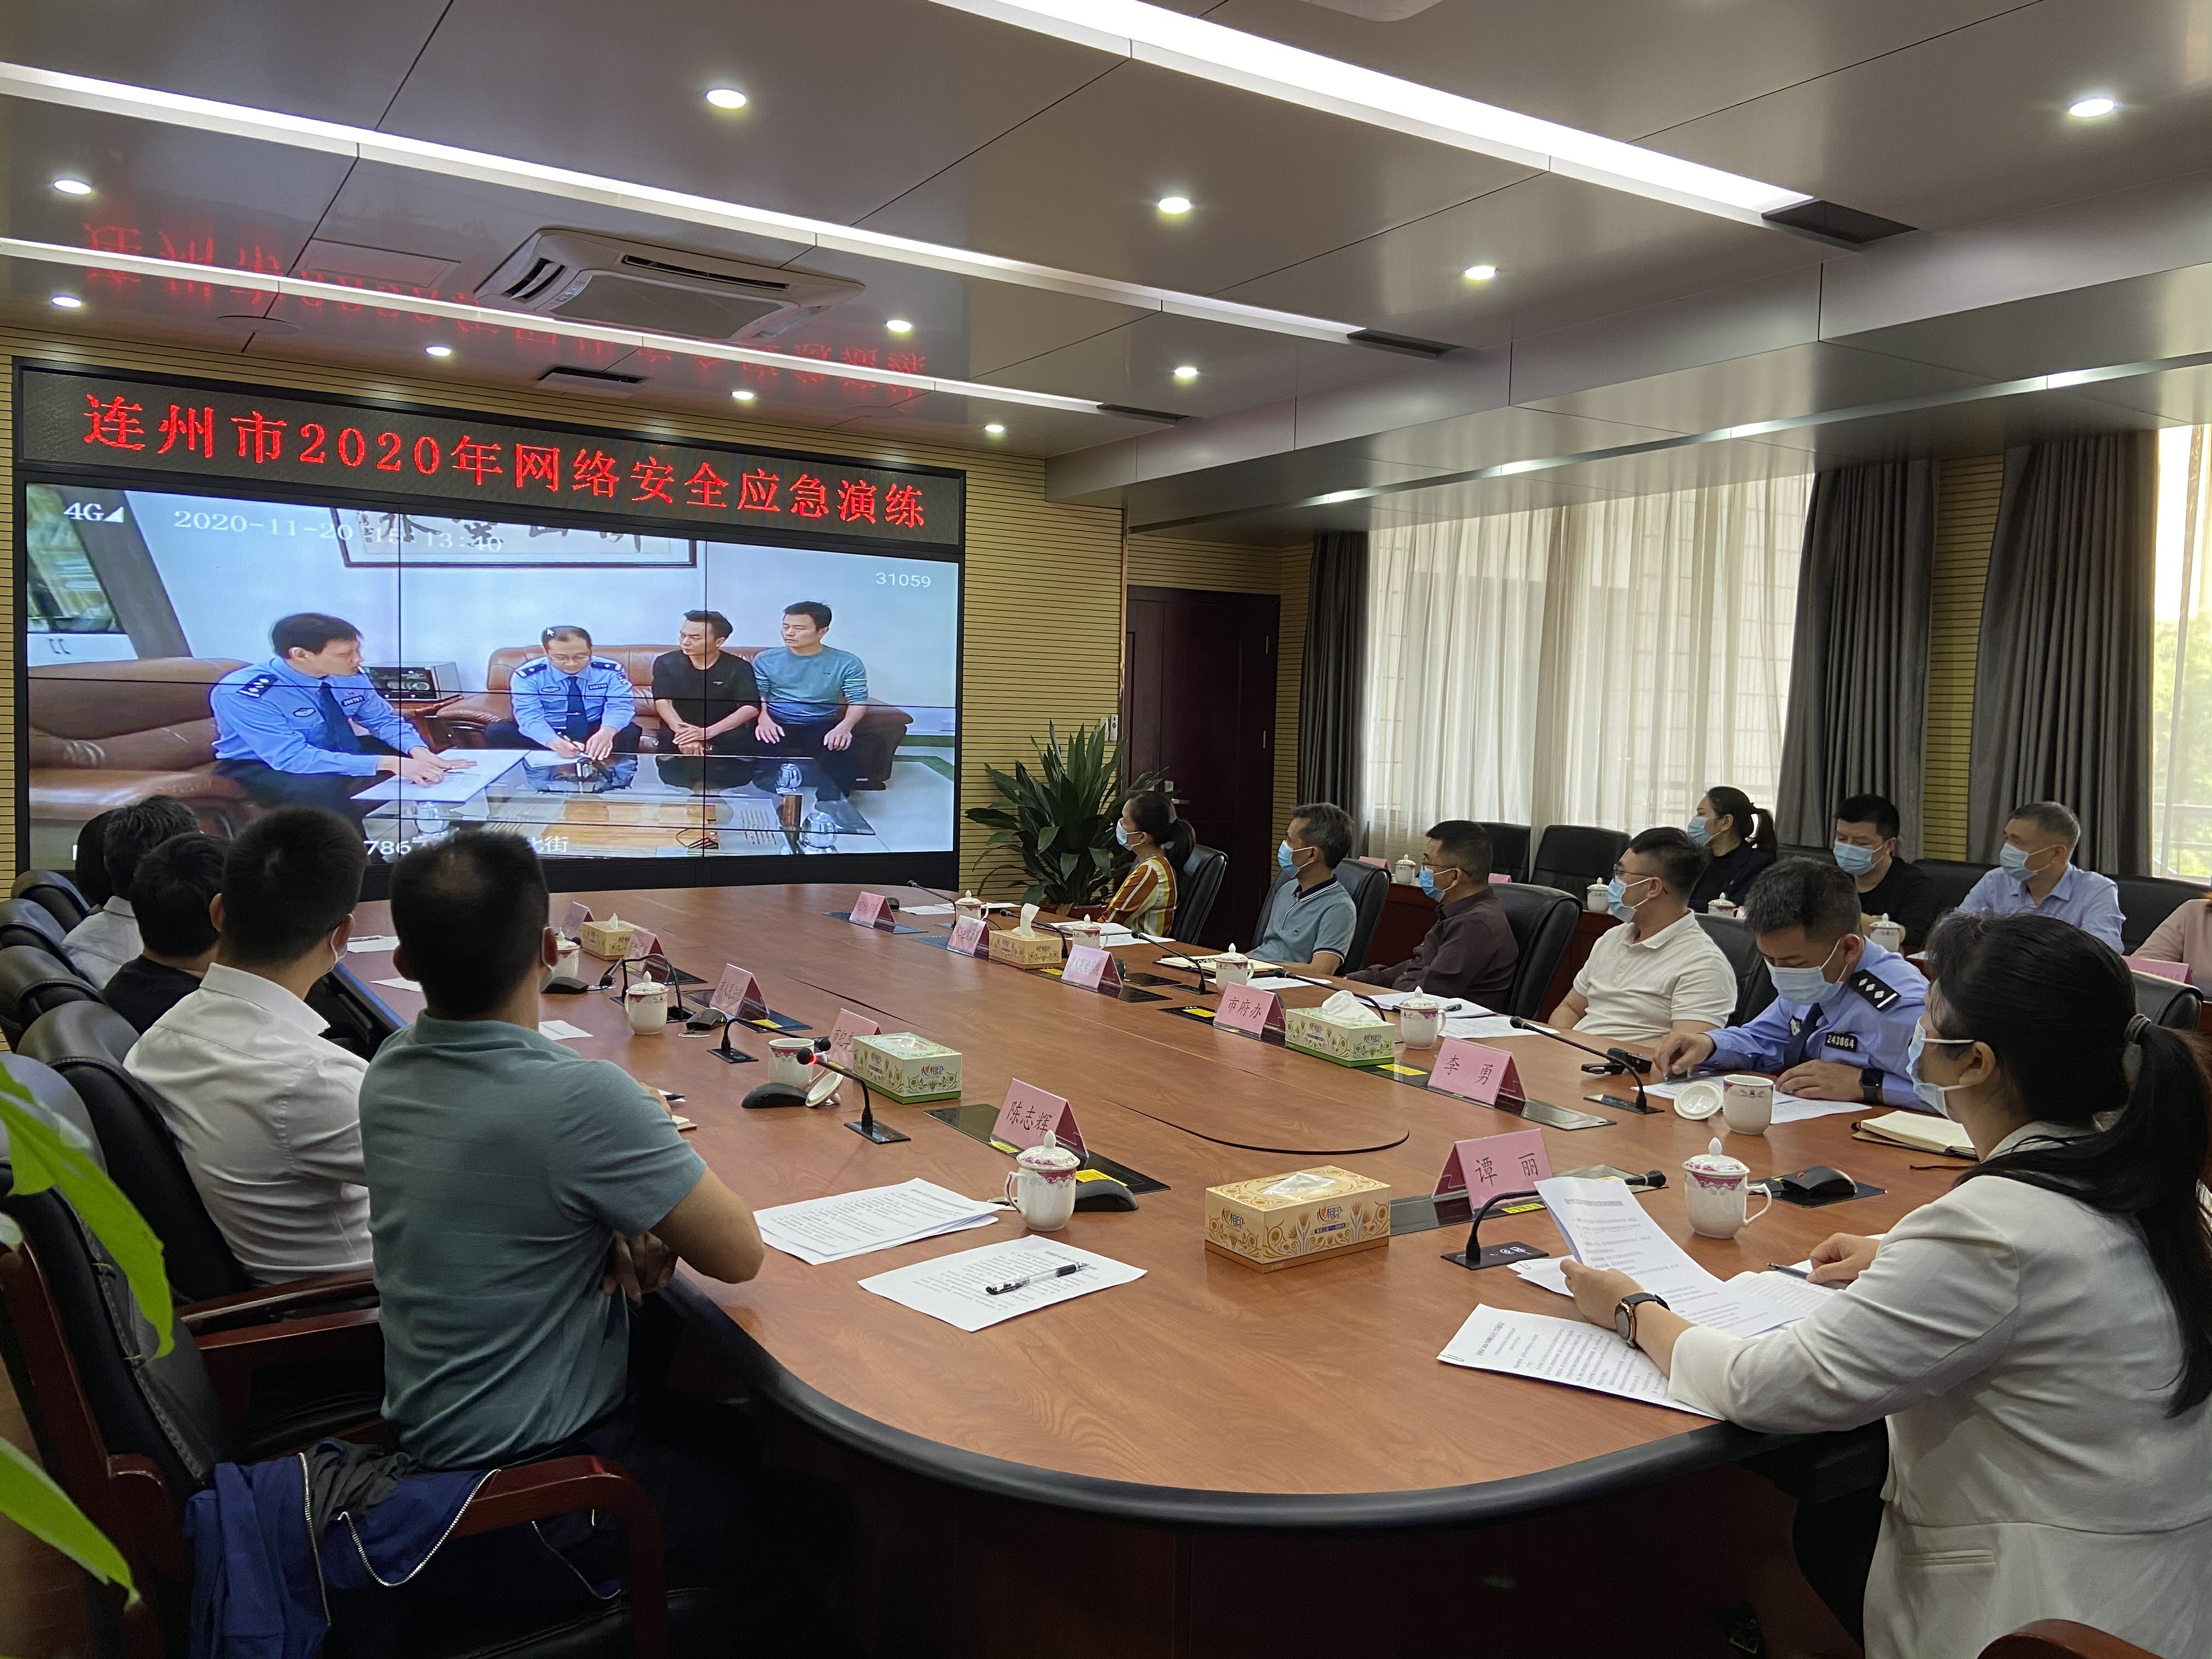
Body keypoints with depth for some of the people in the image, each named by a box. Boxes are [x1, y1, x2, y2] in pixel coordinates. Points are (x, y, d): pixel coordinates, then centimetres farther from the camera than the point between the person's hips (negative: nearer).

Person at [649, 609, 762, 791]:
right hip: (680, 730, 0)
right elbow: (663, 702, -14)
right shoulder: (666, 663, -2)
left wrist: (708, 733, -33)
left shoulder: (739, 667, -6)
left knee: (740, 741, -34)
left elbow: (751, 707, -18)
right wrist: (684, 734, -36)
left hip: (724, 732, 0)